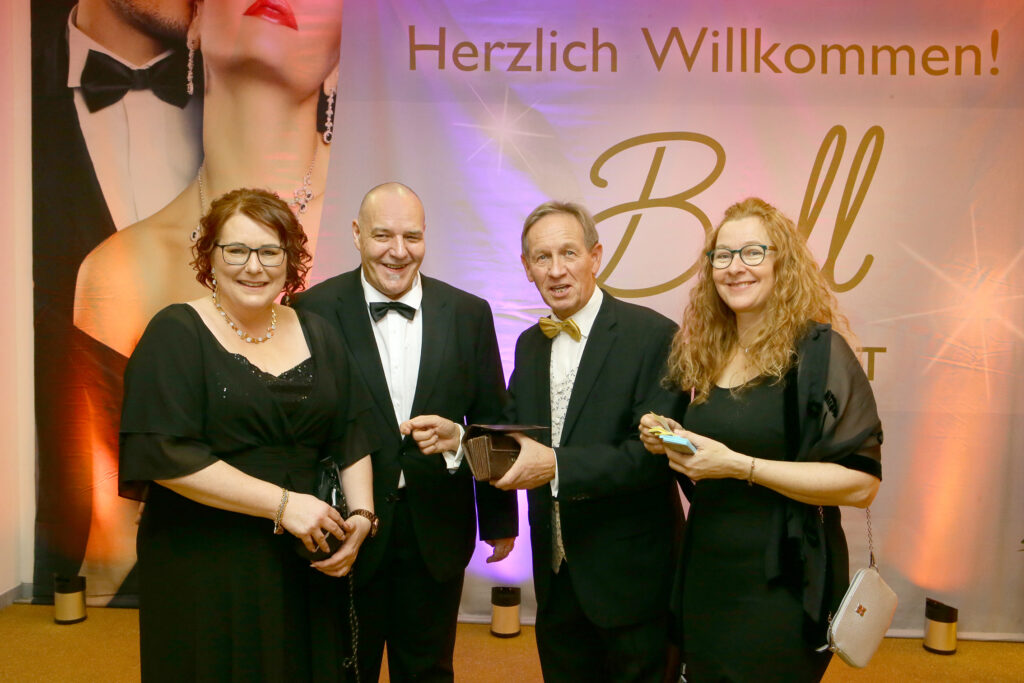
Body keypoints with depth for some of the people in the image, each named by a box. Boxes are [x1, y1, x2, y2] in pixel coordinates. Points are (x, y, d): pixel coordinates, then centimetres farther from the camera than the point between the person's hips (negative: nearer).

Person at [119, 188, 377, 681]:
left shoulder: (318, 335, 6)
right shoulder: (176, 334, -8)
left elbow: (351, 438, 7)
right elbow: (163, 454, -17)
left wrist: (361, 514, -8)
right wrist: (283, 503, -19)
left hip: (306, 566, 4)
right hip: (205, 570, -4)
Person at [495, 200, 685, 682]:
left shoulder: (653, 335, -15)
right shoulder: (530, 344, 6)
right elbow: (513, 433, 8)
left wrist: (557, 465, -30)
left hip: (627, 576, -5)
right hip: (556, 571, 6)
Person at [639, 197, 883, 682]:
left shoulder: (818, 350, -13)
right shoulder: (703, 352, 5)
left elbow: (861, 483, -19)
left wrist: (738, 465, -25)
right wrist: (669, 441, -5)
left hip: (780, 587, -6)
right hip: (705, 579, 6)